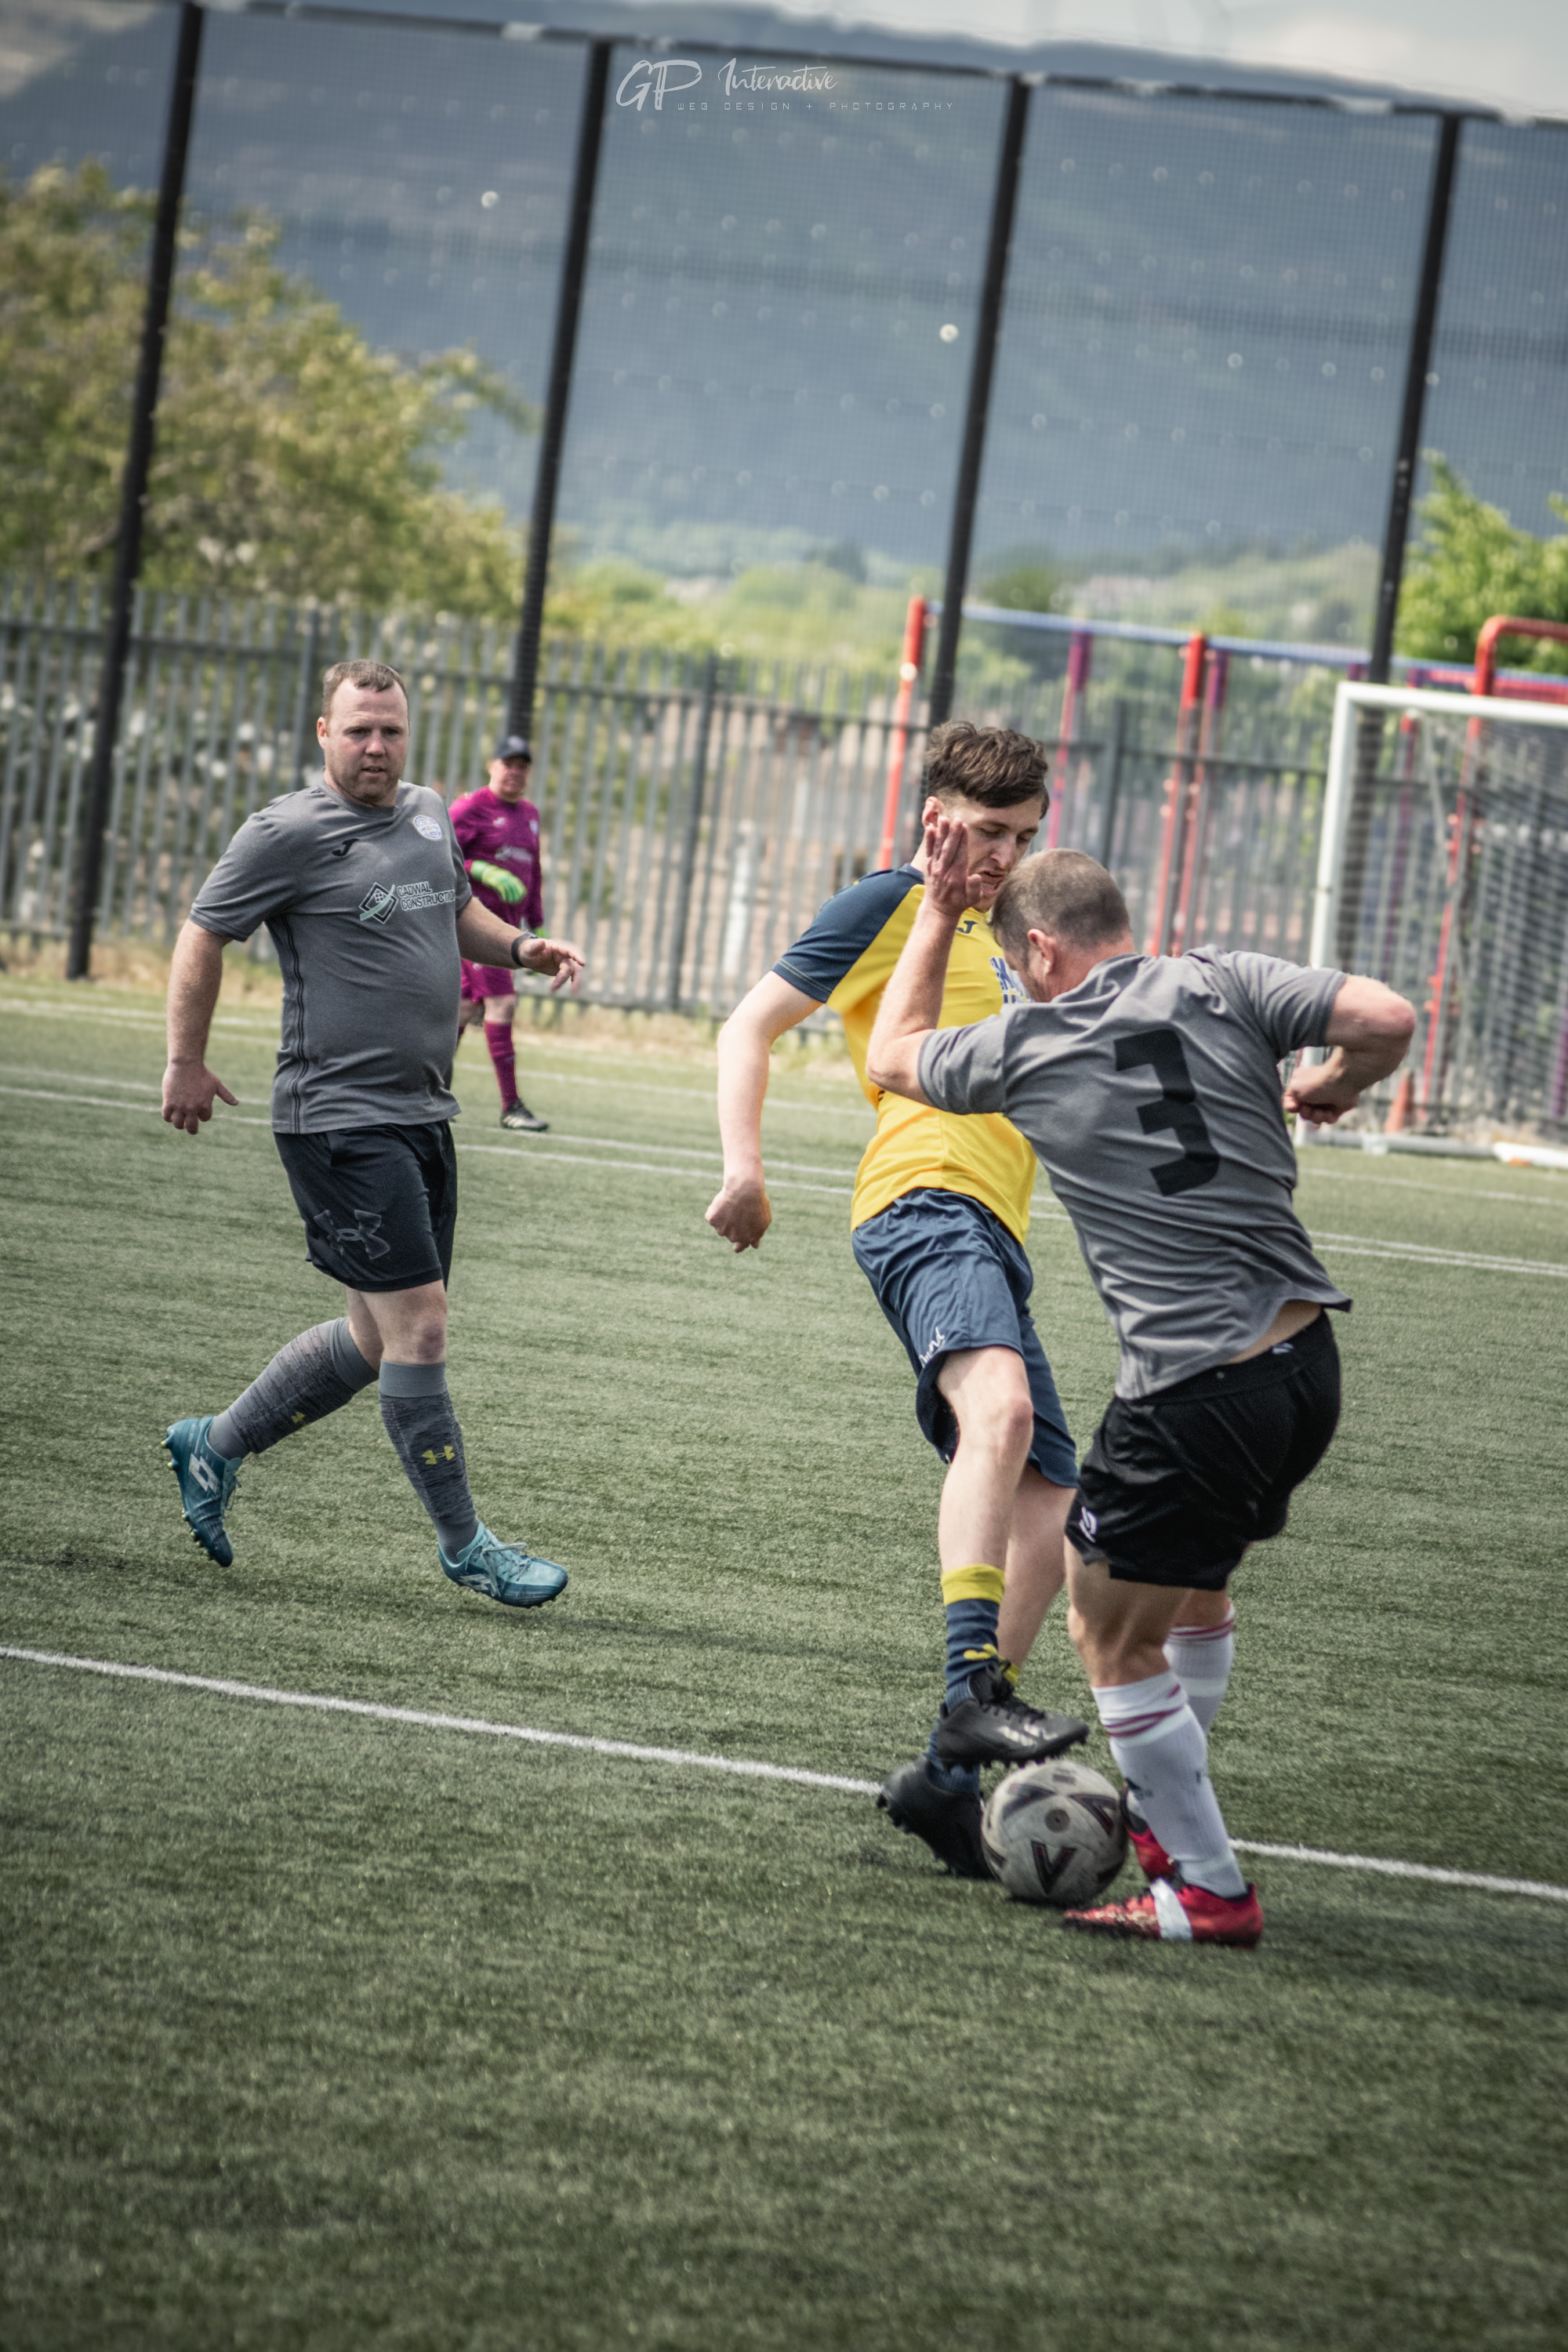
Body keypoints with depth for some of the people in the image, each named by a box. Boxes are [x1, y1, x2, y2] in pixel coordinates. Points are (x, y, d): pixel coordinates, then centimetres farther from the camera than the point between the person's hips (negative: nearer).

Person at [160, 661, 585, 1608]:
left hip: (422, 1114, 8)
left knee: (381, 1335, 13)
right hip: (340, 1119, -8)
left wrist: (520, 947, 12)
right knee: (417, 1324, -10)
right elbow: (203, 936, -3)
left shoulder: (429, 815, 12)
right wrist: (187, 1062, -1)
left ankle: (217, 1445, 31)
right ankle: (464, 1545, 0)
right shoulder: (288, 834, -10)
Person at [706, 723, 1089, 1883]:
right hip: (926, 1201, -9)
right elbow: (752, 1024, 0)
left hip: (991, 1234, 9)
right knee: (1001, 1408, -35)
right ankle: (975, 1693, -46)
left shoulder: (993, 936, 28)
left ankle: (949, 1777, 6)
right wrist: (744, 1168, -13)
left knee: (1047, 1514, 3)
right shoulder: (896, 902, 5)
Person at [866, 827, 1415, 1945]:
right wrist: (1331, 1089, 10)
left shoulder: (1024, 1049, -2)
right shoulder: (1220, 986, 2)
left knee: (1114, 1635, 9)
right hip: (1309, 1363, 6)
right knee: (1195, 1589, 27)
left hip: (1193, 1398, -6)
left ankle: (1209, 1888, 11)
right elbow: (1387, 1020, -11)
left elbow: (893, 1057, 19)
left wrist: (939, 913, 25)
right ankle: (1168, 1811, 41)